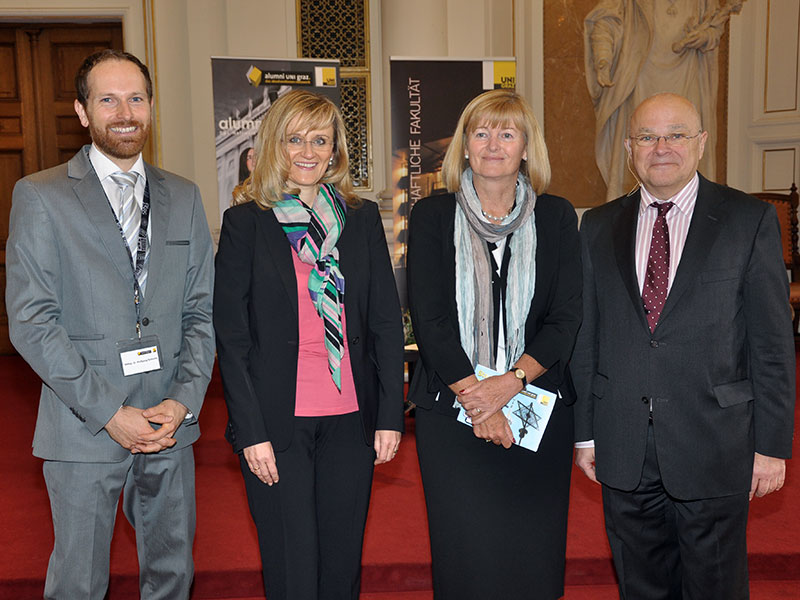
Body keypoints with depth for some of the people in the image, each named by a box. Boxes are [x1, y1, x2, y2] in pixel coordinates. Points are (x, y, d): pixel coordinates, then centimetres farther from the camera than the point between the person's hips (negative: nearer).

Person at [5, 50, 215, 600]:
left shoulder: (184, 197, 9)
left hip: (172, 426, 4)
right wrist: (109, 413, -14)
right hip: (84, 430, -3)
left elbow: (202, 309, 7)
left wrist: (185, 400, -6)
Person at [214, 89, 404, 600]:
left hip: (351, 418, 3)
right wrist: (251, 432, -9)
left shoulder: (363, 218, 6)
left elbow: (387, 322, 6)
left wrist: (391, 415, 1)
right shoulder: (245, 222, -1)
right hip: (278, 423, -2)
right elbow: (231, 334, -3)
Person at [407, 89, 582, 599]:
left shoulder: (556, 218, 6)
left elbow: (565, 318, -1)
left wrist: (512, 380, -16)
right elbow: (429, 319, -4)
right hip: (452, 411, -1)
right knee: (465, 556, 4)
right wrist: (476, 398, -13)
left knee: (535, 557, 7)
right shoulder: (432, 217, 3)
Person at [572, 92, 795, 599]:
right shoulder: (599, 227, 6)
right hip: (624, 452, 3)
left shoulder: (751, 220, -2)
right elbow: (586, 335, 7)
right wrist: (585, 432, 6)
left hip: (714, 447, -2)